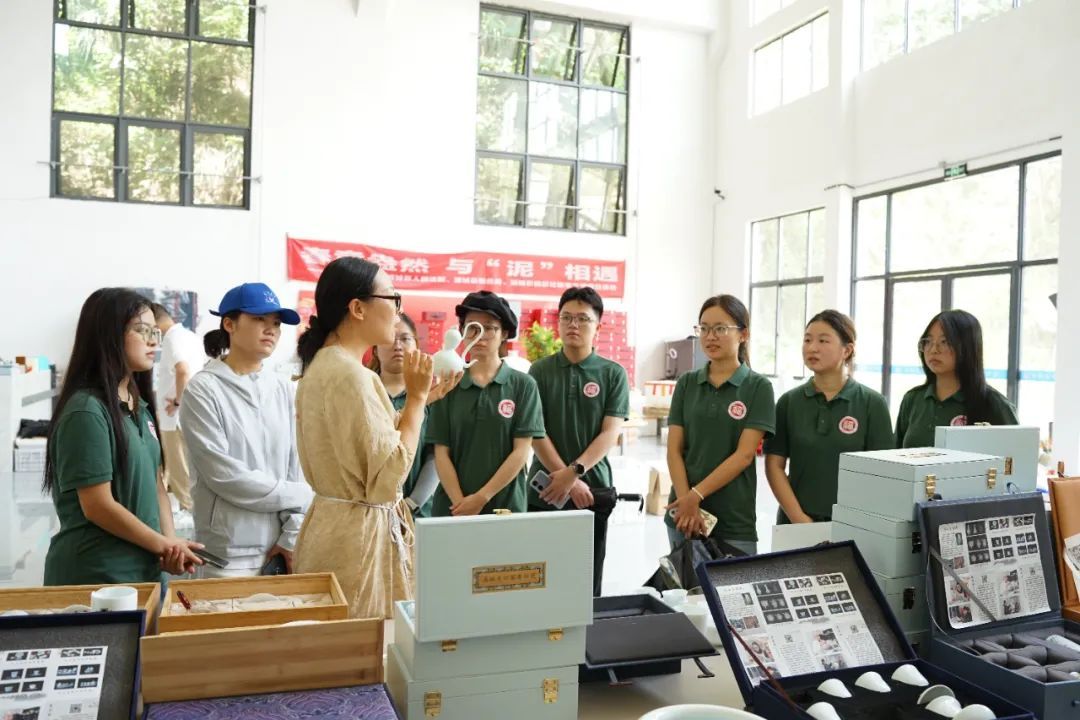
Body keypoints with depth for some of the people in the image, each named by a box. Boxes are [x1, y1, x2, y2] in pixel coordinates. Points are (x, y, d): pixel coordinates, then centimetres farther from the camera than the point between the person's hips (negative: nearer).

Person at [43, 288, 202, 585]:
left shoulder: (140, 407, 8)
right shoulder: (86, 410, -17)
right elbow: (97, 506, -19)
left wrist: (171, 542, -6)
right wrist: (164, 545, -11)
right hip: (96, 577, -7)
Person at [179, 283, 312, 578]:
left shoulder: (282, 387, 4)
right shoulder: (203, 390, -9)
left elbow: (297, 464, 3)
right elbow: (224, 475, -14)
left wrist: (292, 535, -5)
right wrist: (303, 495, -8)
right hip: (230, 554, -4)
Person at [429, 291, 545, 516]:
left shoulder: (523, 385, -2)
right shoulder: (449, 386, 2)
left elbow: (521, 452, -6)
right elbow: (441, 453, 0)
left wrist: (481, 497, -12)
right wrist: (460, 504, -11)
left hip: (506, 506, -1)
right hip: (452, 507, 1)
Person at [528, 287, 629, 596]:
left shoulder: (613, 374, 1)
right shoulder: (540, 370, 3)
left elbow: (609, 434, -5)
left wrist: (574, 472, -18)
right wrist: (567, 480, -12)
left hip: (594, 490, 0)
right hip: (544, 491, 0)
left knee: (588, 582, 8)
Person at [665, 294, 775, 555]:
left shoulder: (758, 387, -3)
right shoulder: (687, 384, 6)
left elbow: (744, 454, -10)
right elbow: (674, 450, 1)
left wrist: (697, 495, -16)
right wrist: (686, 502, -12)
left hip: (734, 519, -3)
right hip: (683, 515, 3)